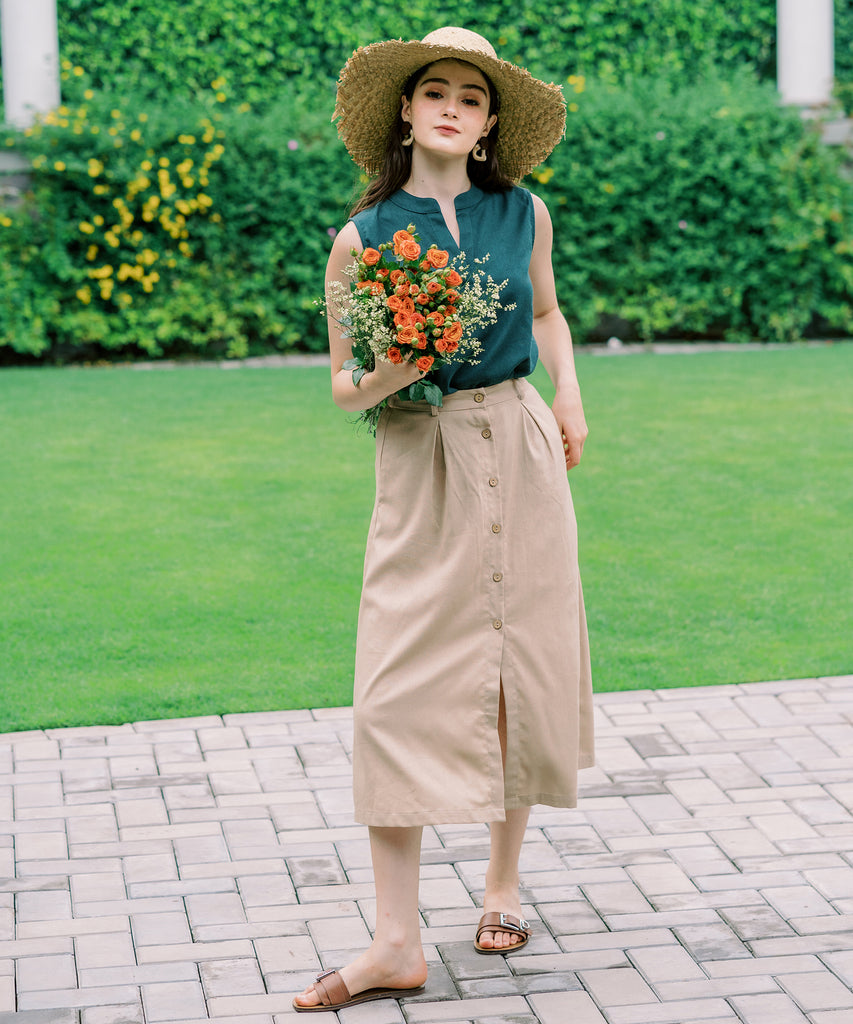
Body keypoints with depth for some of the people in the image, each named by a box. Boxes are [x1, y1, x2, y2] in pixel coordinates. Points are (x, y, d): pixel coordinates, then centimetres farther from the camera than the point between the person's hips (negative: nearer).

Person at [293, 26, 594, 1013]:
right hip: (419, 466, -2)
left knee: (524, 673, 6)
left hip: (520, 454, 2)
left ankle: (502, 883, 26)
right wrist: (395, 373, -19)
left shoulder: (523, 214, 3)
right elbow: (345, 386, 2)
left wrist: (569, 395, 6)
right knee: (397, 693, -8)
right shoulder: (363, 238, -3)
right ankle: (396, 943, -4)